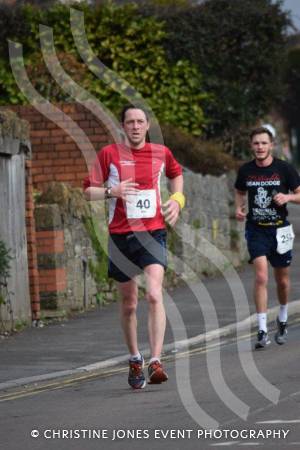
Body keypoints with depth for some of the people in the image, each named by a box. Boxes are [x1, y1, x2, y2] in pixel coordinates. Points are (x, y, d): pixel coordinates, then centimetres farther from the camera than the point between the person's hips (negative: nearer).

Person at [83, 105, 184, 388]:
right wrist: (112, 191, -17)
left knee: (154, 294, -20)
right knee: (128, 304, 9)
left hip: (153, 233, 0)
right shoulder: (109, 154, 0)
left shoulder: (161, 153, 6)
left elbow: (176, 174, 28)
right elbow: (88, 191, 2)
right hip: (121, 235, 0)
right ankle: (134, 360, 27)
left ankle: (155, 362, -25)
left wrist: (176, 199, 11)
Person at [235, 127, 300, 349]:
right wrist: (239, 207, -1)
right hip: (256, 229, 0)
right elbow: (240, 192, 19)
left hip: (279, 229, 0)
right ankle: (263, 331, -15)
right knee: (261, 277, -15)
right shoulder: (246, 170, 0)